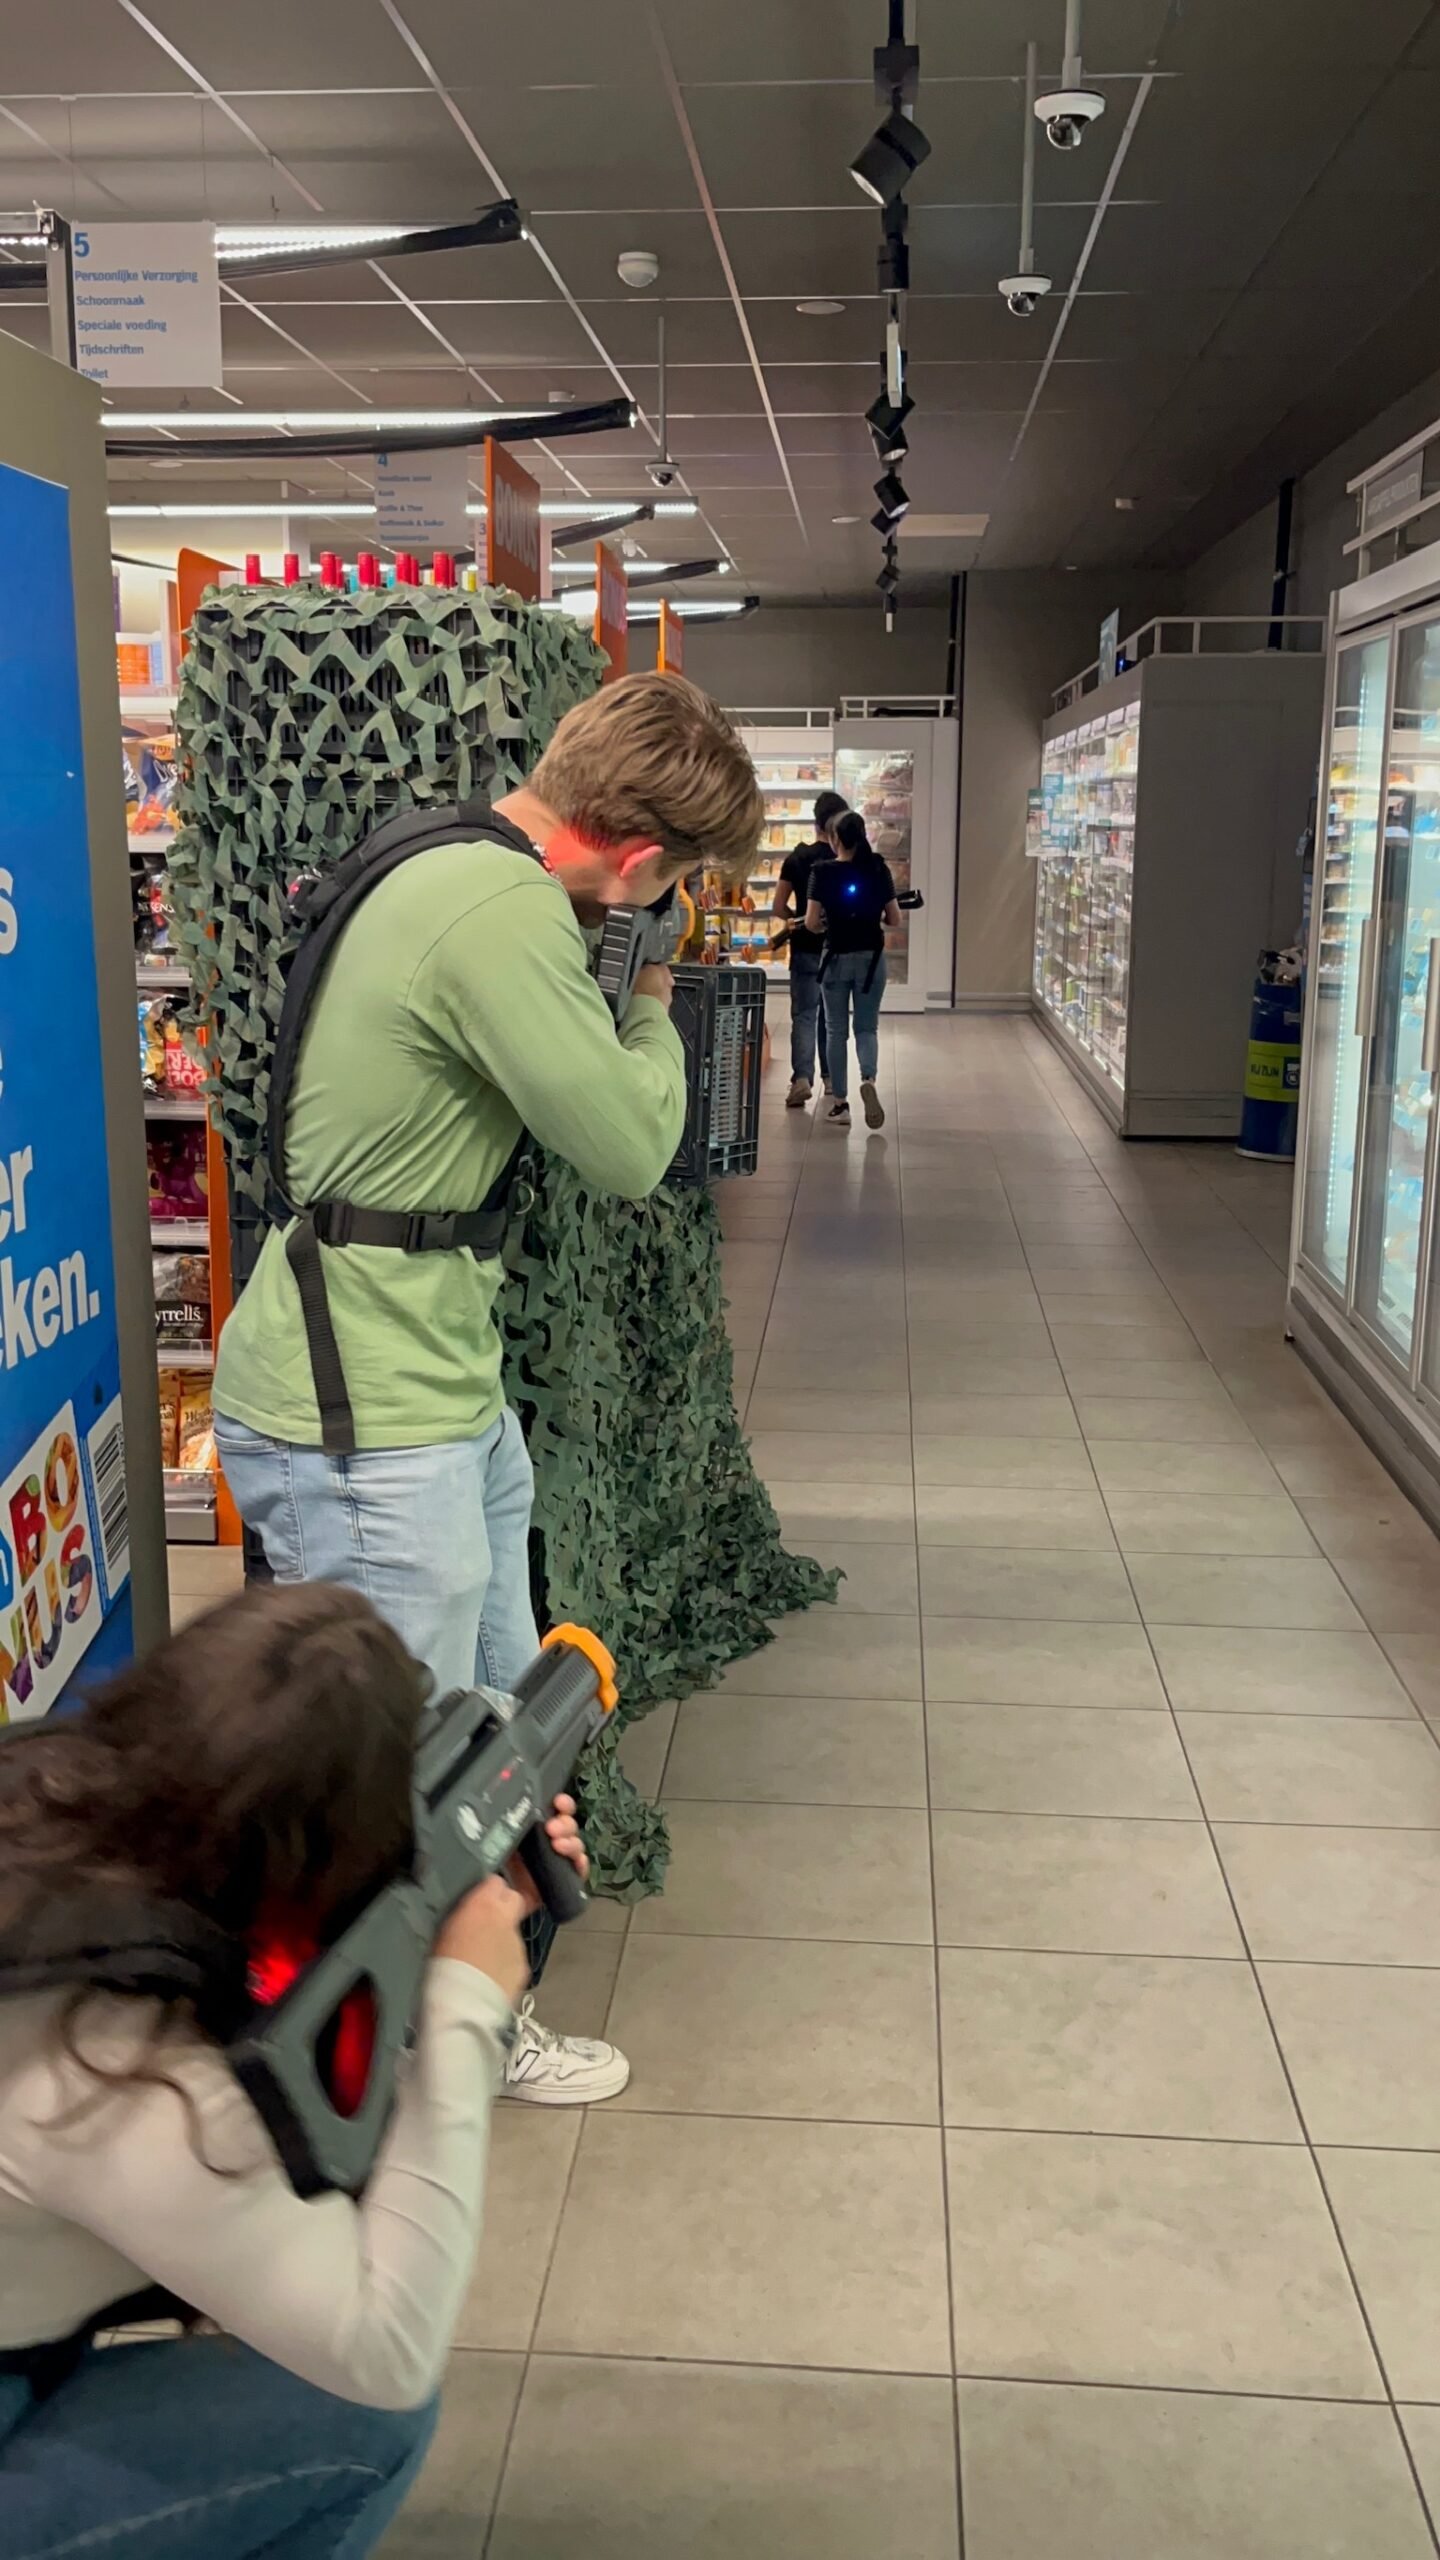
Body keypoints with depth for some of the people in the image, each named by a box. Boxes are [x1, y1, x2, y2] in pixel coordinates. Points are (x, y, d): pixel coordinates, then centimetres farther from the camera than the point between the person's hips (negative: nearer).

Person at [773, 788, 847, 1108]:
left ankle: (802, 1078, -20)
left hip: (805, 949, -1)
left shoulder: (796, 859, -3)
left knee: (804, 1015, -2)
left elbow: (778, 909, -2)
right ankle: (830, 1077, 25)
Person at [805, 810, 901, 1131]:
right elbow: (894, 919, 1)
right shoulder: (879, 870, -2)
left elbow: (811, 922, -11)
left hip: (837, 957, -1)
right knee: (867, 1028, 9)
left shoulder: (823, 872, -8)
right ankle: (868, 1079, -20)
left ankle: (840, 1103, 10)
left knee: (837, 1031, 9)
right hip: (871, 957, 1)